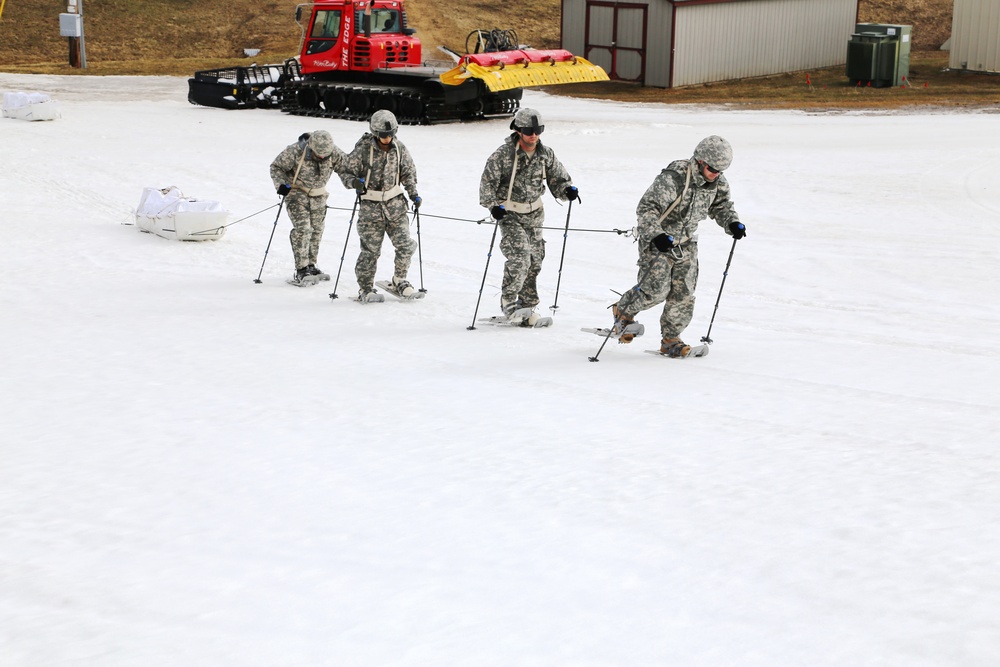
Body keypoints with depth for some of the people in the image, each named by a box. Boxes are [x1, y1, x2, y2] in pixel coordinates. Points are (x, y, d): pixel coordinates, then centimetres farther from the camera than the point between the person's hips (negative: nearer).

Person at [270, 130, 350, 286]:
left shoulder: (334, 153, -16)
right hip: (297, 195, -5)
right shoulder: (295, 151, -25)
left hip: (318, 197, 5)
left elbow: (347, 166, -2)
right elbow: (276, 167, -13)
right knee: (302, 229, -15)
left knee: (316, 231, 9)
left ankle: (311, 266, 24)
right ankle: (301, 270, -12)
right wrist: (281, 184, -25)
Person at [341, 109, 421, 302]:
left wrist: (414, 194, 6)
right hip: (371, 206, -3)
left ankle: (399, 280, 20)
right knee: (370, 250, -4)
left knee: (405, 245, -3)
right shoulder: (363, 149, -10)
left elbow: (408, 172, 16)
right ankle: (365, 289, 11)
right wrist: (355, 181, -25)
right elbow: (346, 172, -4)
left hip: (395, 204, 3)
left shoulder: (399, 149, 2)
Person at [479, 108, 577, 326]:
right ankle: (508, 304, -5)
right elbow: (488, 181, -9)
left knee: (534, 262, 8)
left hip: (534, 215, 5)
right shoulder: (503, 154, -13)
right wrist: (493, 205, -22)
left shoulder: (546, 154, 0)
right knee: (519, 258, -19)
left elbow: (558, 177, 9)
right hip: (509, 214, -5)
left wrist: (568, 189, -13)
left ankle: (526, 307, 22)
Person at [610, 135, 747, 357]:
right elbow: (646, 208, -29)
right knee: (656, 289, -15)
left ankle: (670, 340, 14)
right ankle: (623, 310, 14)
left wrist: (733, 223, -5)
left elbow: (721, 205, 15)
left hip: (686, 243, 6)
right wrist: (656, 235, -44)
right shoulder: (673, 179, -27)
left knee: (683, 294, 0)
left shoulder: (718, 182, -5)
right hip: (656, 240, -6)